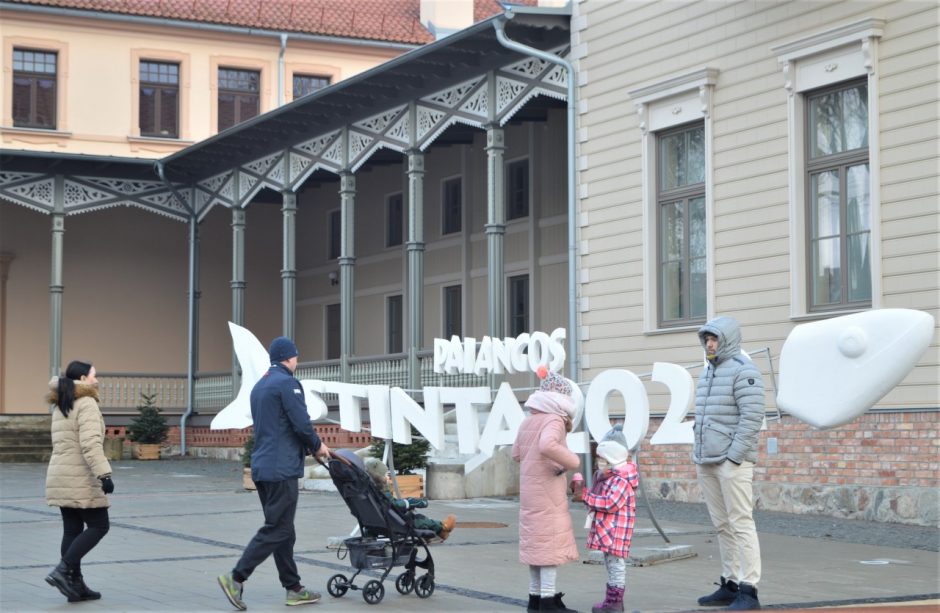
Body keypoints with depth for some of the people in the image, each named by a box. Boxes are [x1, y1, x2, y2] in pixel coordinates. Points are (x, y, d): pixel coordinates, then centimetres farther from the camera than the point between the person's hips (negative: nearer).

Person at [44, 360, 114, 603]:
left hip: (59, 476, 9)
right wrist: (104, 474, -26)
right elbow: (91, 444, -22)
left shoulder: (61, 407, 17)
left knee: (72, 529, 9)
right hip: (80, 478, -9)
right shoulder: (87, 404, -12)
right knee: (99, 526, -1)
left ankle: (75, 584, 9)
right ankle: (63, 571, -11)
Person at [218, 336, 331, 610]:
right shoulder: (287, 383, -10)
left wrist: (309, 447, 18)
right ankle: (236, 578, -11)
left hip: (261, 466, 9)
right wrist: (317, 446, 3)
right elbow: (301, 423, -15)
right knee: (276, 530, -6)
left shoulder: (259, 386, 18)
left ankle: (293, 589, 14)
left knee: (283, 530, 11)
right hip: (281, 468, -9)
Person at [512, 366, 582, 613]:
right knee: (551, 542, -5)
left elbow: (516, 454, 20)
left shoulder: (527, 421, 12)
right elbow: (547, 445, -34)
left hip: (529, 491, 9)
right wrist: (571, 461, -24)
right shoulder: (554, 420, -15)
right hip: (548, 492, -9)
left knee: (536, 541, 14)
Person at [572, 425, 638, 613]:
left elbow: (611, 503, -26)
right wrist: (580, 490, 5)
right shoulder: (603, 476, 15)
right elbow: (597, 498, 22)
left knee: (615, 562, -7)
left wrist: (586, 496, -22)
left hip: (616, 529, -10)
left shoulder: (621, 480, -17)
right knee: (611, 562, 15)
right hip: (605, 528, 10)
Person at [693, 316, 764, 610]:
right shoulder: (708, 371, 18)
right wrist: (698, 454, 16)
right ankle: (730, 585, 17)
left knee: (740, 524, -8)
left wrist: (734, 456, -17)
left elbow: (752, 417, -15)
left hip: (731, 461, -8)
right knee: (722, 526, 11)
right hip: (706, 462, 8)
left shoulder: (743, 370, -8)